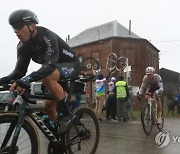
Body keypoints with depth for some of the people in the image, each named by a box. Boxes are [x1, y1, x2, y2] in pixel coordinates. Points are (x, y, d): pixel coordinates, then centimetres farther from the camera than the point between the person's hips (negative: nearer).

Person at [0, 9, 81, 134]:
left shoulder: (48, 36, -30)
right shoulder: (23, 46, -8)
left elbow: (51, 64, -43)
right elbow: (20, 70, -11)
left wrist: (27, 79, -58)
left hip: (71, 65, -7)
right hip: (56, 70, 8)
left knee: (48, 76, -37)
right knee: (48, 107, 3)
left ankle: (67, 114, -24)